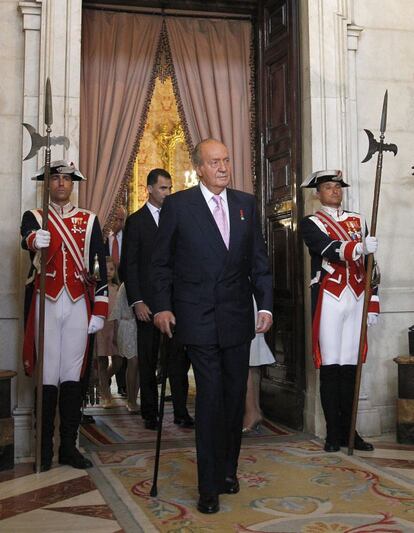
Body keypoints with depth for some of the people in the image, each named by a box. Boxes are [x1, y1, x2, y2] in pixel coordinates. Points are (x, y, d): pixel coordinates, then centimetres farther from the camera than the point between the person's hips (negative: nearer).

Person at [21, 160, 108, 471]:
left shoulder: (89, 220, 11)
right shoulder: (34, 217, 7)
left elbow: (101, 266, 7)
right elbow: (25, 238, -18)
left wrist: (100, 310, 0)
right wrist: (34, 240, -43)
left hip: (78, 305, 1)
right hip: (45, 304, -1)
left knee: (72, 376, 4)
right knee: (47, 376, 0)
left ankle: (69, 446, 12)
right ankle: (45, 448, 10)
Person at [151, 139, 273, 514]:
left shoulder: (246, 204, 8)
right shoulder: (178, 205, -2)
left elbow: (259, 259, 9)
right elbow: (162, 262, 3)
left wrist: (266, 305, 1)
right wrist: (162, 307, -4)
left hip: (238, 316, 4)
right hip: (199, 317, -4)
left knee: (235, 395, 11)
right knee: (211, 396, -5)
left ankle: (228, 469, 29)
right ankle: (210, 485, 7)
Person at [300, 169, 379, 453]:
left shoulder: (358, 221, 16)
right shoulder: (311, 224, 4)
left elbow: (369, 265, 15)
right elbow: (329, 249, -17)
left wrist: (373, 304, 10)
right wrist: (360, 247, -34)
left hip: (356, 301, 4)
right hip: (329, 301, -4)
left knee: (350, 368, 7)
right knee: (330, 368, -1)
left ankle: (349, 431, 15)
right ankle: (333, 433, 7)